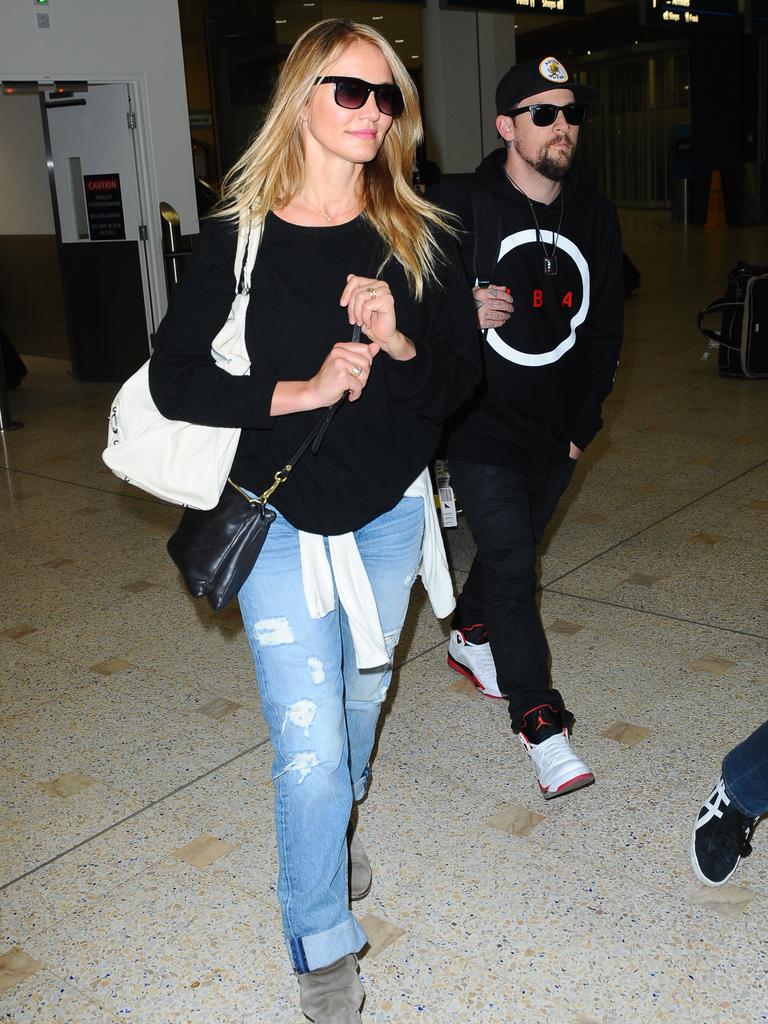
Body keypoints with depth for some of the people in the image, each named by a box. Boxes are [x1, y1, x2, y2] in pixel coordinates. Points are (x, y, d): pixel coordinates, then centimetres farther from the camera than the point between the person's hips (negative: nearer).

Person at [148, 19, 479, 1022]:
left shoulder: (420, 239, -3)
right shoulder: (237, 240, -10)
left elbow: (464, 371, 0)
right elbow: (174, 378, -10)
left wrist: (399, 346, -21)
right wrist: (302, 390, -21)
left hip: (391, 512, 4)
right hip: (282, 522, -3)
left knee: (361, 695, 23)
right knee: (309, 743, -4)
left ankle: (332, 830, 54)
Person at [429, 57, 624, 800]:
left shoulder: (594, 215, 4)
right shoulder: (457, 208, -11)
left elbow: (605, 327, 11)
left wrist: (584, 420, 9)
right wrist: (462, 315, -24)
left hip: (555, 431, 5)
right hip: (481, 428, -5)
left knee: (511, 549, 20)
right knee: (513, 569, -8)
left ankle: (469, 636, 47)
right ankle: (541, 724, 1)